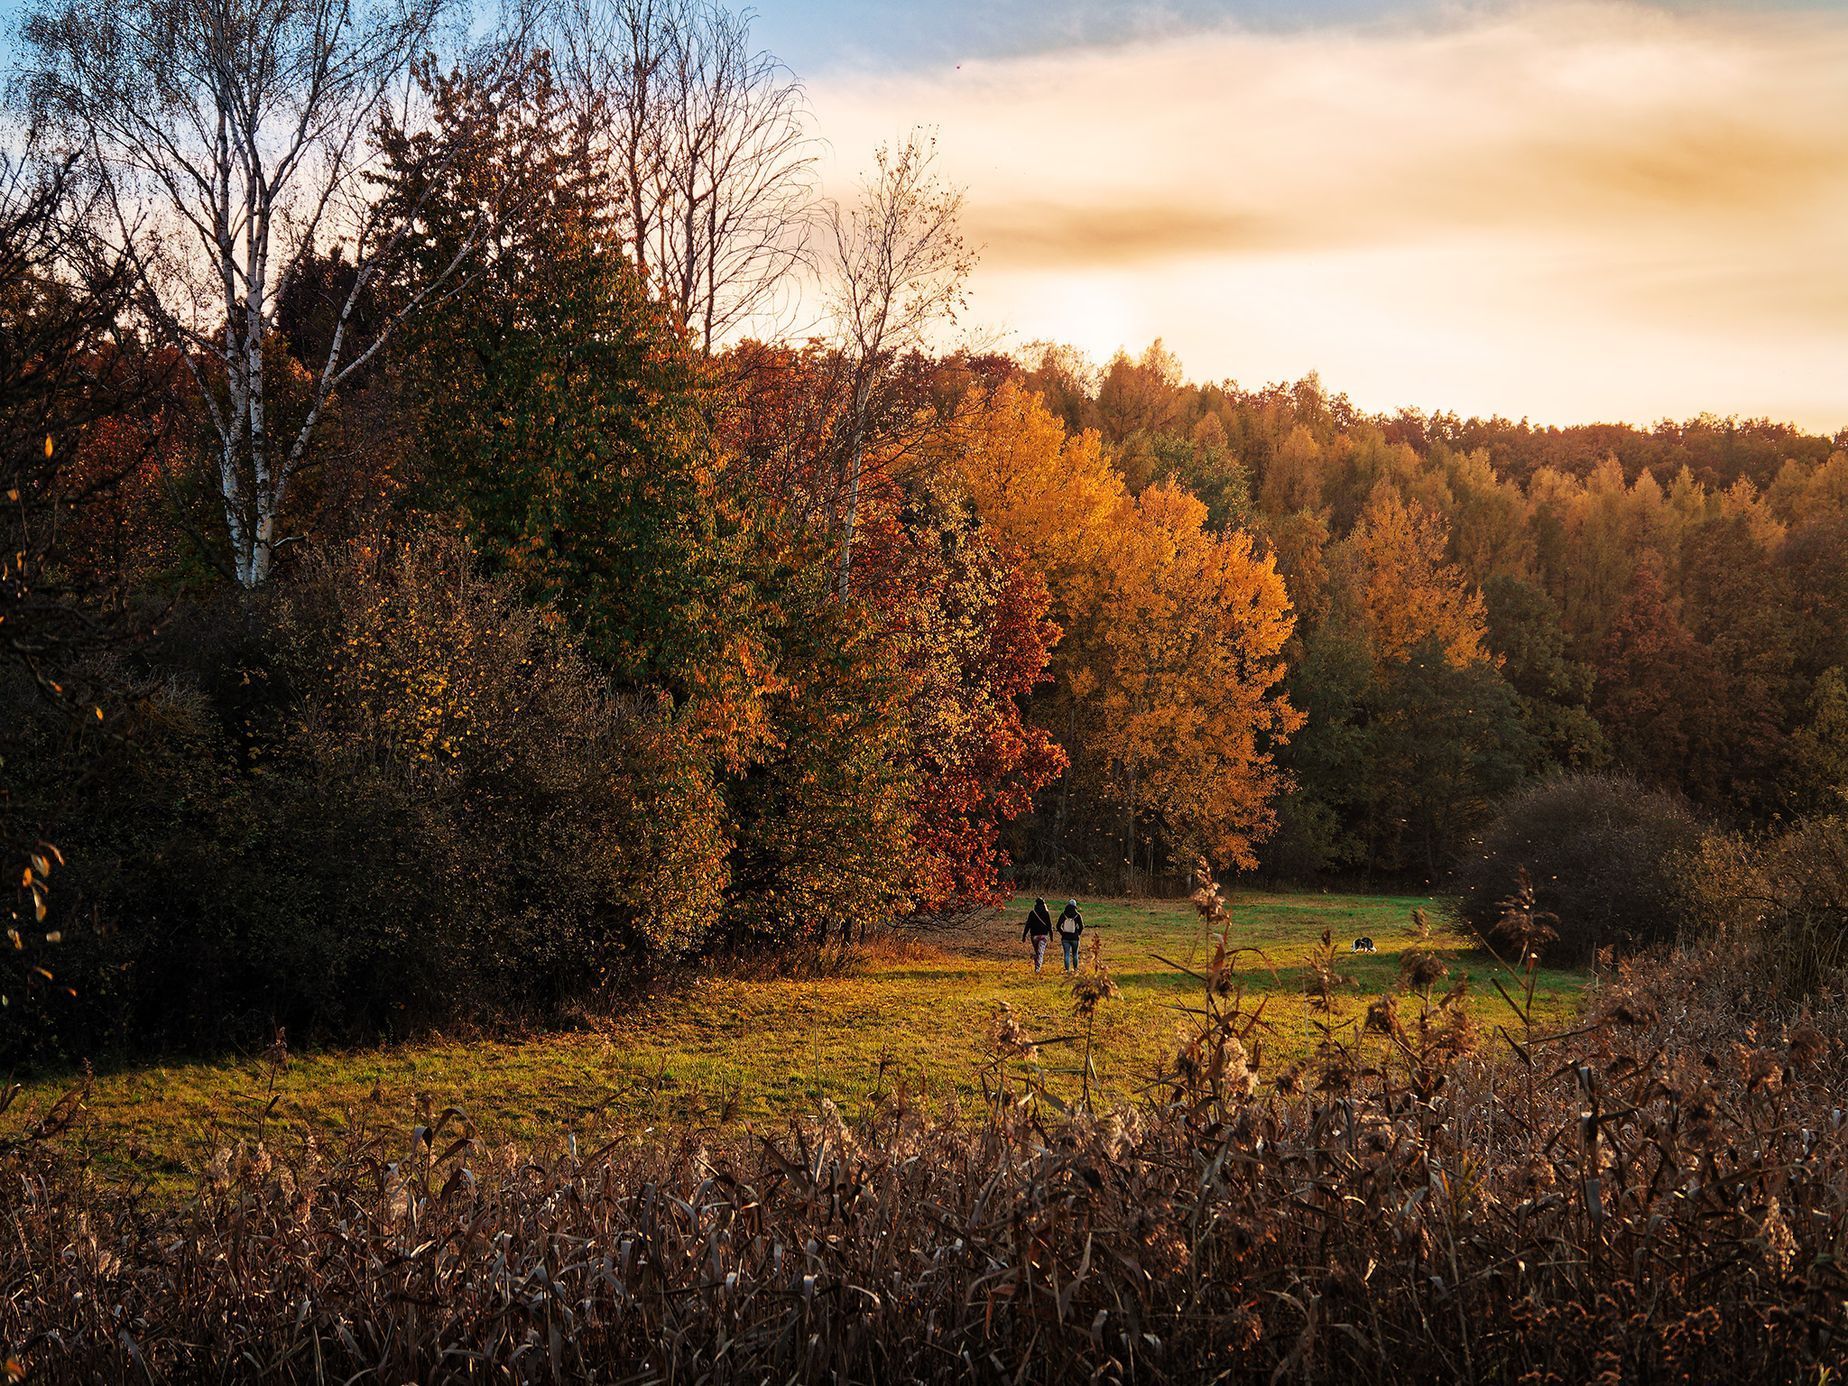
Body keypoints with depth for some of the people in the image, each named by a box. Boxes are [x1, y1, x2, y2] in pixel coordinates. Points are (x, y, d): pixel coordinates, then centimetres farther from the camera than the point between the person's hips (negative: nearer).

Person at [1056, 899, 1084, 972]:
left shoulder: (1063, 915, -1)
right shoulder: (1077, 915, -6)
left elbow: (1058, 926, -1)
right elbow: (1081, 927, -7)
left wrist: (1062, 933, 9)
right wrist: (1078, 933, 9)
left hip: (1065, 938, 1)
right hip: (1074, 938, -1)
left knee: (1067, 954, 4)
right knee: (1075, 954, 15)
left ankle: (1067, 969, -2)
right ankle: (1075, 968, 22)